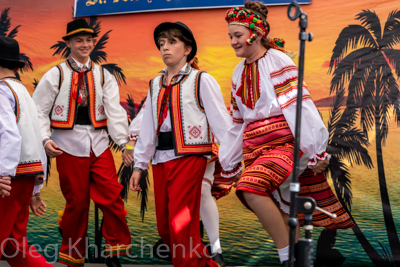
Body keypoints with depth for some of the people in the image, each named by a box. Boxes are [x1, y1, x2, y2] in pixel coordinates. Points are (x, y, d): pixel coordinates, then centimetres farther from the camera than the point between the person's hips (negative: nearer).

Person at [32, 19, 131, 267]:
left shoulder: (104, 75, 9)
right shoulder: (56, 75, 3)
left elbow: (114, 110, -1)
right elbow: (39, 110, 3)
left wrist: (124, 142, -13)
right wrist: (45, 139, -11)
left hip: (99, 144, 2)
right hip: (69, 146, -2)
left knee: (112, 196, -5)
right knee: (77, 202, 3)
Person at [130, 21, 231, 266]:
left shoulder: (201, 80, -3)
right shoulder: (156, 85, 15)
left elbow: (221, 123, -7)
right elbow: (147, 128, 15)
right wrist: (140, 165, 12)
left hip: (189, 157, -7)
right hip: (161, 160, 7)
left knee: (182, 227, -12)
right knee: (164, 227, 10)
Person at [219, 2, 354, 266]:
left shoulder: (277, 60, -5)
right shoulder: (239, 73, 16)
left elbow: (299, 106, -12)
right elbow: (238, 122, 21)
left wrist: (316, 151, -16)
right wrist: (231, 162, 22)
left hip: (283, 143, -7)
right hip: (255, 149, 7)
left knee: (252, 190, -28)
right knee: (282, 211, 7)